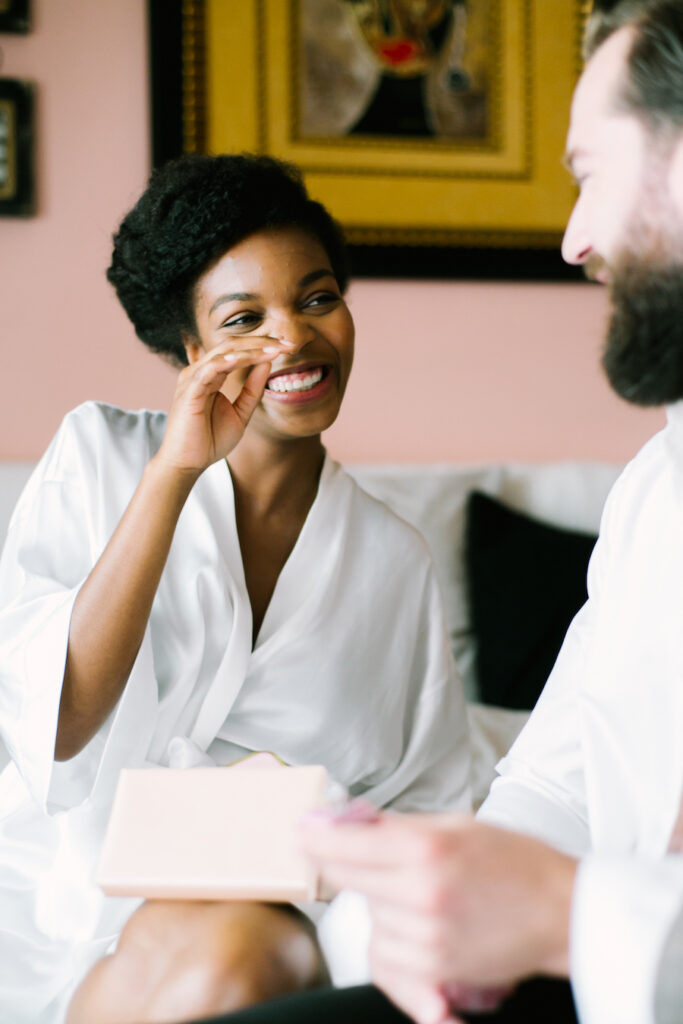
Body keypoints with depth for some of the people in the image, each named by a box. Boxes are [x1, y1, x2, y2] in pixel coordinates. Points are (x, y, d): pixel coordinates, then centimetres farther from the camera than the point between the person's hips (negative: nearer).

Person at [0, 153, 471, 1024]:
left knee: (233, 951, -33)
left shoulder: (394, 561, 8)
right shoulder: (99, 455, 2)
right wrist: (172, 475, -19)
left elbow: (423, 815, 14)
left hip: (240, 911, 2)